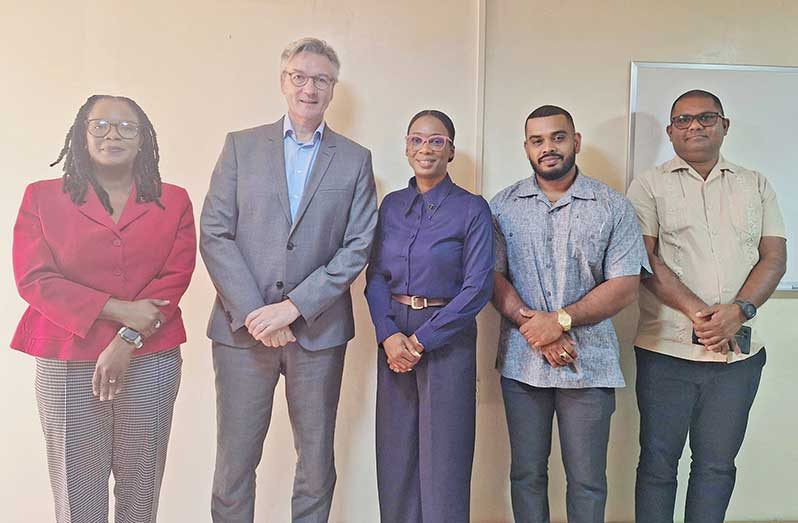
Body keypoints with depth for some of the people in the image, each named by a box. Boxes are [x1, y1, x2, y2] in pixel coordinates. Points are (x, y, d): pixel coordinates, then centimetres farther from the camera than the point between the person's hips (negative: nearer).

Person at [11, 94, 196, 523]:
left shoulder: (173, 202, 7)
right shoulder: (42, 198, 6)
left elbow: (175, 278, -1)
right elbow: (33, 278, -3)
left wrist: (127, 341, -12)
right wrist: (118, 310, -13)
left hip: (151, 362, 1)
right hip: (66, 364, 0)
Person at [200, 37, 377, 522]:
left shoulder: (355, 160, 6)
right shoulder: (241, 146, 6)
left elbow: (358, 245, -2)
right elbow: (214, 234, 0)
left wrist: (295, 306, -12)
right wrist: (253, 312, -11)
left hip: (318, 330, 0)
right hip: (243, 327, 0)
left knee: (317, 461, 11)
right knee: (234, 461, 8)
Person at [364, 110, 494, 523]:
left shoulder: (471, 209, -6)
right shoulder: (391, 205, 8)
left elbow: (477, 288, -11)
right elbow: (376, 276, 6)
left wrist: (422, 340, -13)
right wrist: (388, 335, -10)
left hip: (447, 337, -4)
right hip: (394, 338, 4)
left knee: (442, 455, 5)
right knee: (395, 453, 12)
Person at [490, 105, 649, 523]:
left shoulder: (614, 207, 1)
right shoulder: (503, 206, 5)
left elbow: (625, 287, -4)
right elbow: (493, 278, -1)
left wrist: (560, 321, -14)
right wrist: (535, 331, -13)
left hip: (588, 363, -1)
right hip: (521, 360, 2)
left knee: (587, 481, 9)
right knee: (526, 474, 14)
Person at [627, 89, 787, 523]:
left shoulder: (756, 186, 12)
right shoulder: (649, 185, 3)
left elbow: (774, 258, 5)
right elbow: (644, 259, -7)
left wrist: (738, 311, -13)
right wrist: (696, 311, -17)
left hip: (739, 350, 3)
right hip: (667, 349, -3)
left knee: (717, 463, 12)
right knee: (658, 461, 6)